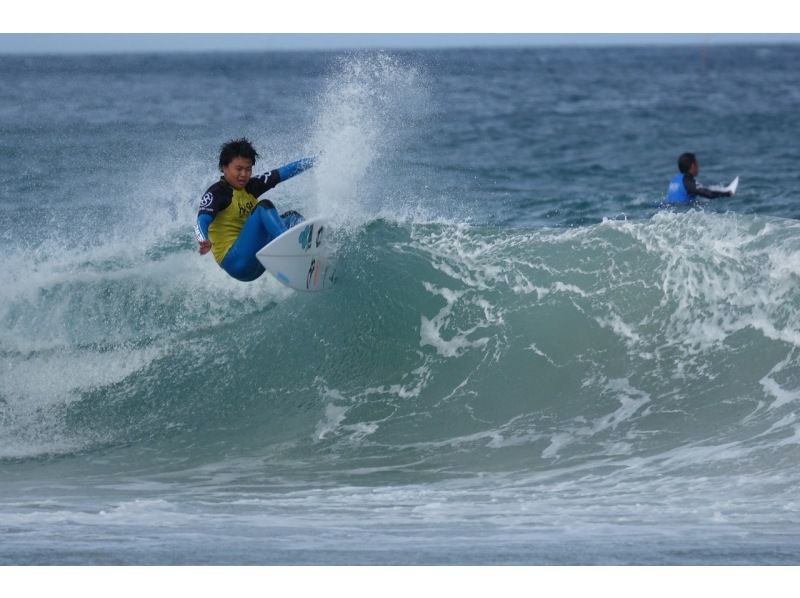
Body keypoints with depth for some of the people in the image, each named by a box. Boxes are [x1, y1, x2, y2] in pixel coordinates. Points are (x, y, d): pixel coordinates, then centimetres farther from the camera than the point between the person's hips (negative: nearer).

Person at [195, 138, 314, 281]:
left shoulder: (250, 187, 14)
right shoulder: (216, 193, -8)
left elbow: (283, 173, 20)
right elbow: (202, 221, -24)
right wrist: (204, 242, -45)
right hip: (234, 262, -8)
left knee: (292, 218, 3)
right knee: (264, 206, -19)